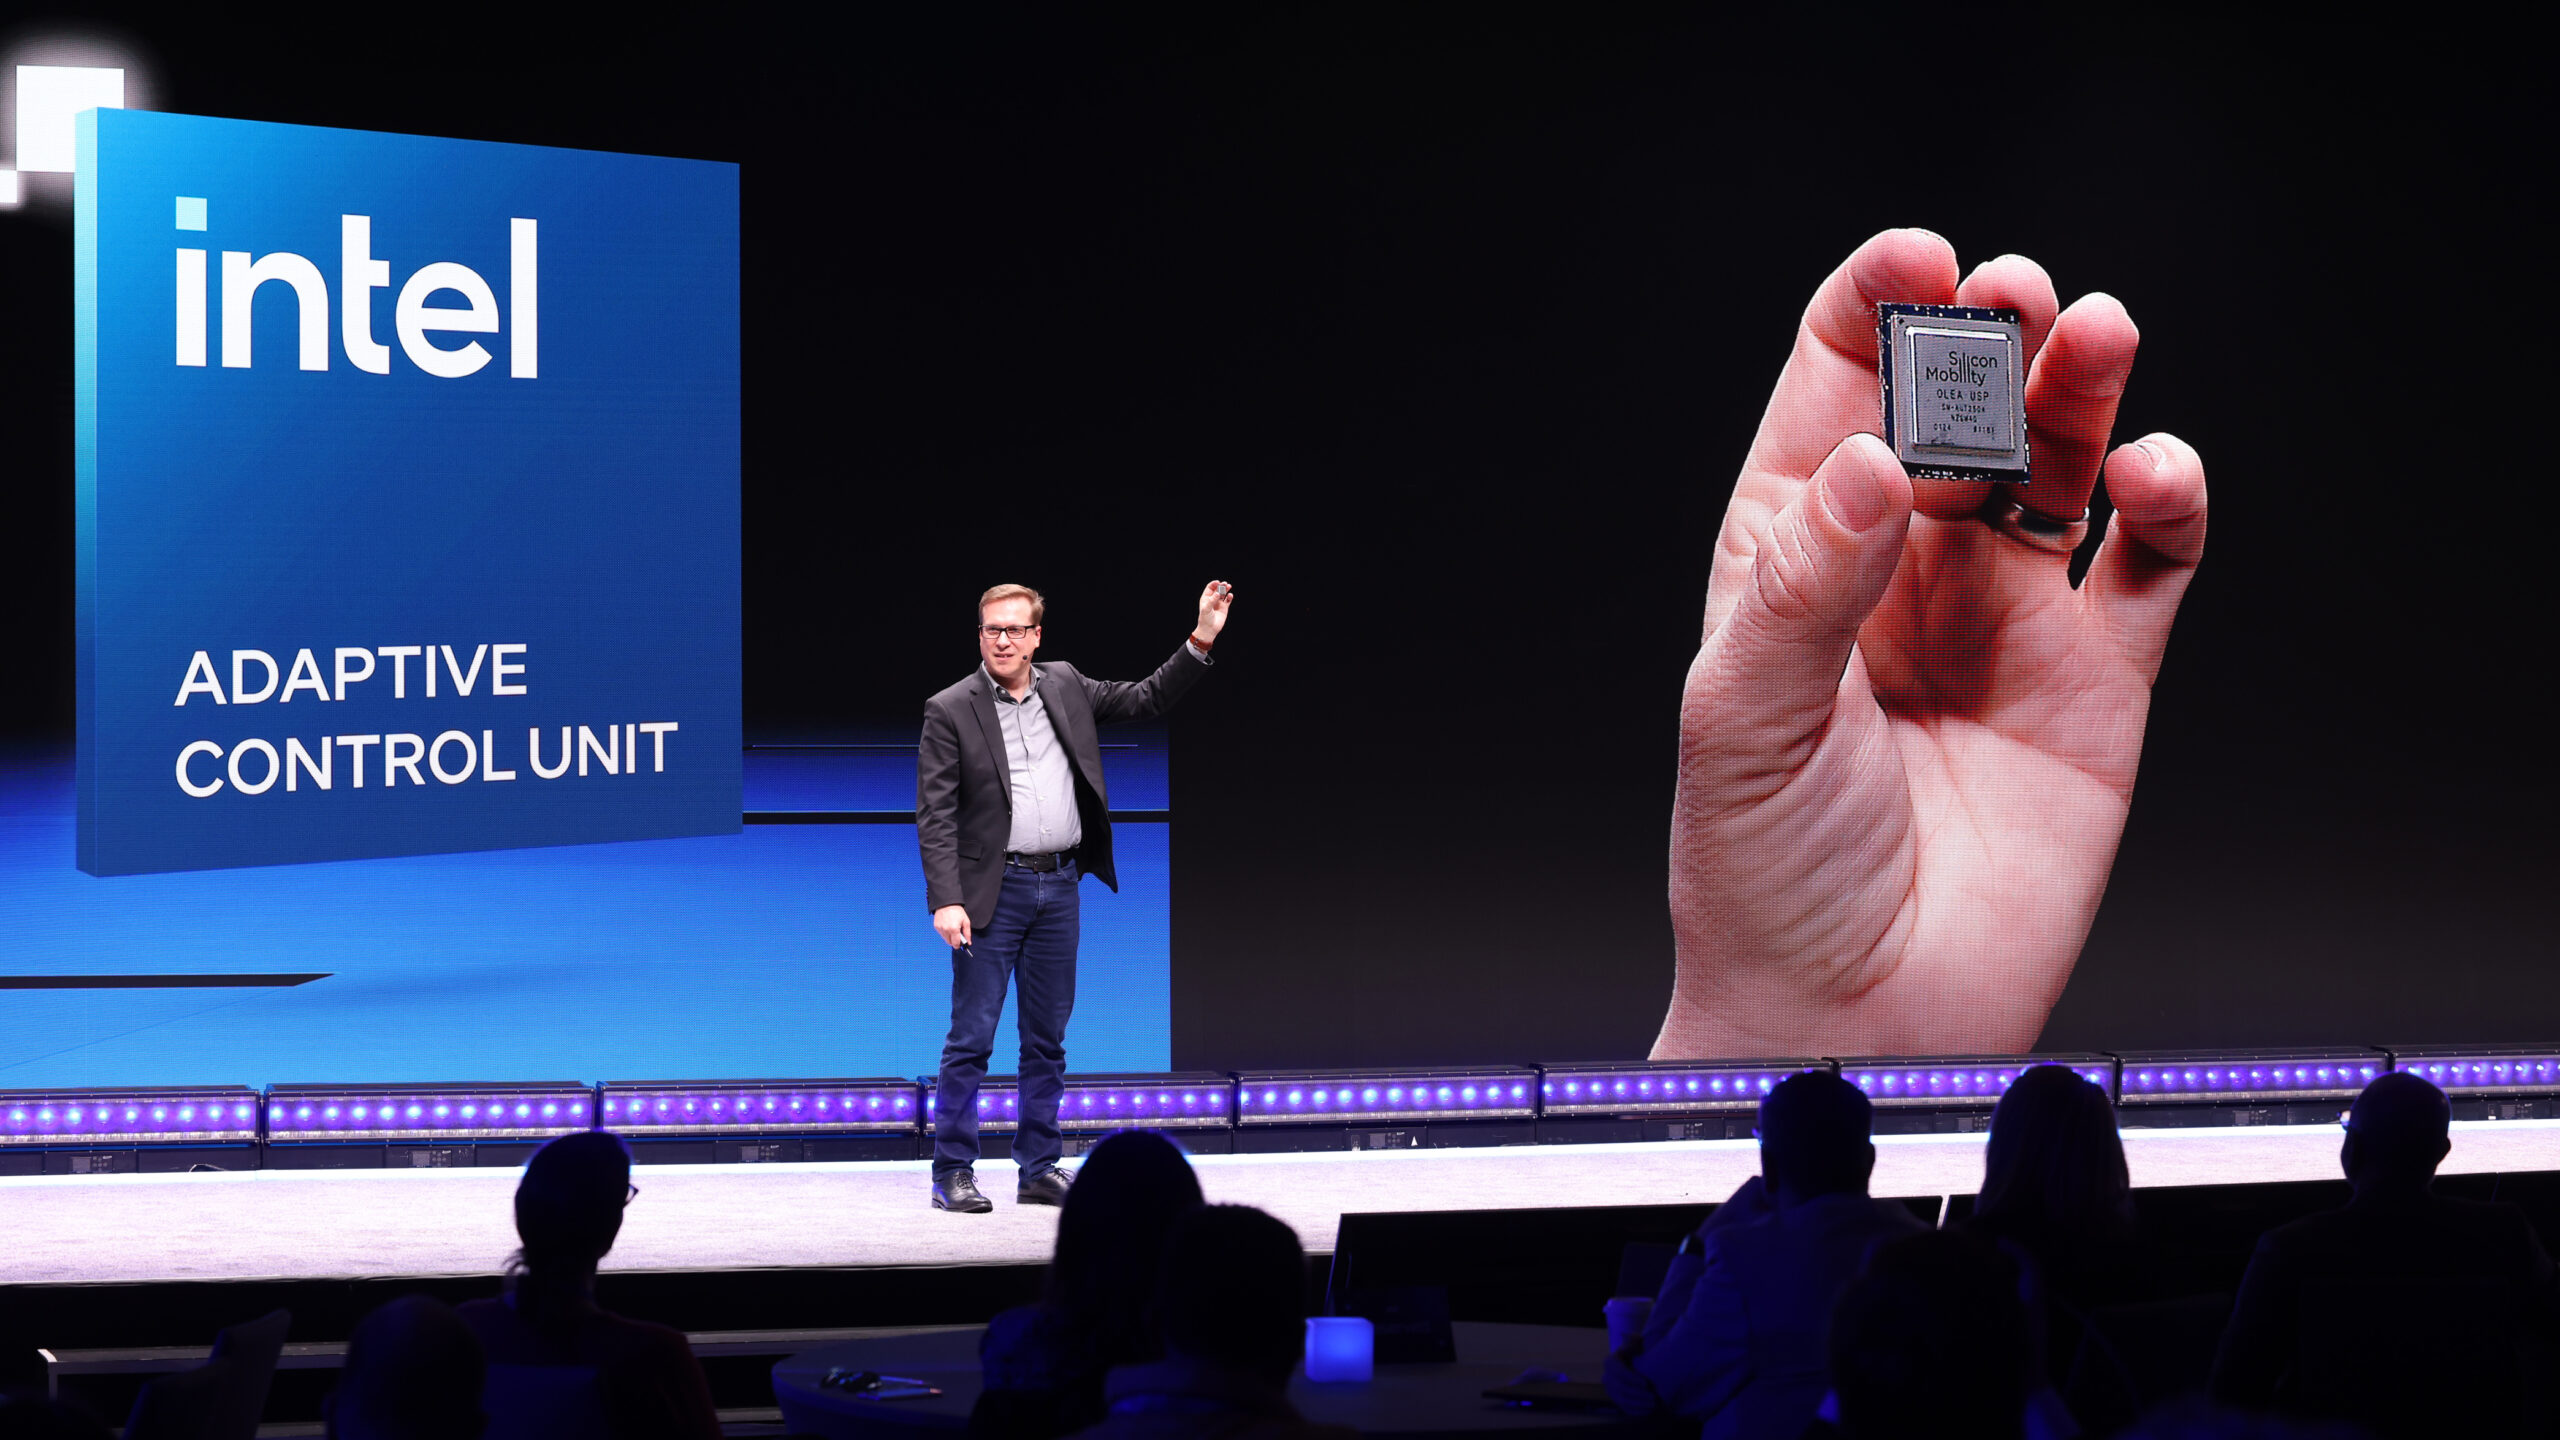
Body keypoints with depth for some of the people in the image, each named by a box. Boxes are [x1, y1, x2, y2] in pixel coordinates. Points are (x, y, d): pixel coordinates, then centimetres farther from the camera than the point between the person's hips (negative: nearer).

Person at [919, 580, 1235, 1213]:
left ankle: (1039, 1171, 17)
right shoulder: (950, 711, -5)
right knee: (971, 1037, -4)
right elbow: (934, 817, -9)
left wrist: (1201, 641, 6)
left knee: (1047, 1037, 10)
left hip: (1059, 886, 5)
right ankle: (953, 1173, 3)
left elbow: (1146, 699, 18)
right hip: (994, 890, -5)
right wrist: (945, 901, -18)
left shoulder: (1065, 686, 9)